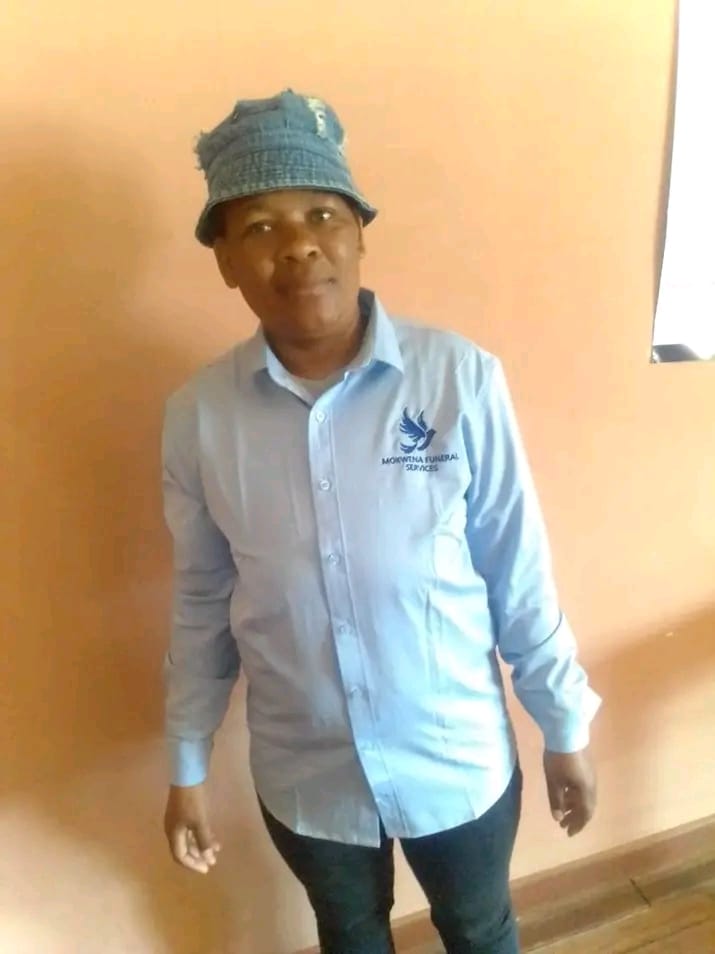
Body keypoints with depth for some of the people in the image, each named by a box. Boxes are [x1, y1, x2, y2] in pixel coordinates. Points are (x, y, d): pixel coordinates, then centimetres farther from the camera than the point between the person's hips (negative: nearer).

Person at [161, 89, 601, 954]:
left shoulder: (460, 379, -21)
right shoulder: (198, 414, -14)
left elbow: (518, 571, -11)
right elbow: (202, 600, -3)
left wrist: (564, 726, -1)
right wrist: (187, 766, 4)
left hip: (458, 757, -1)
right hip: (304, 771, 2)